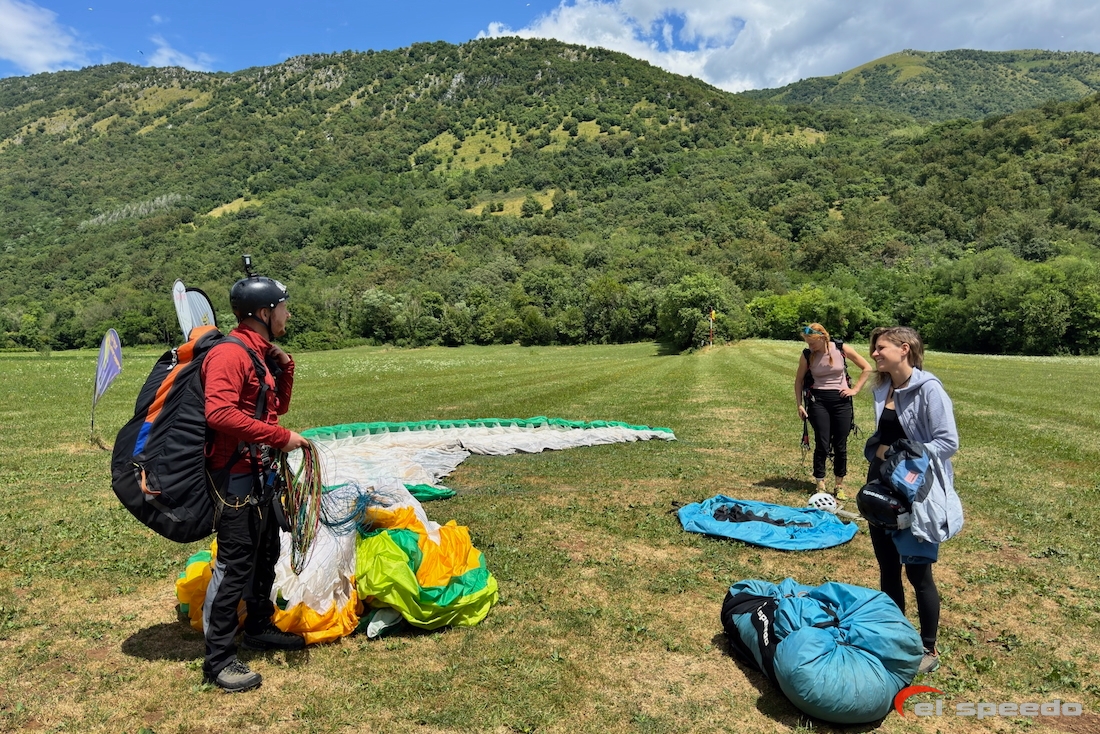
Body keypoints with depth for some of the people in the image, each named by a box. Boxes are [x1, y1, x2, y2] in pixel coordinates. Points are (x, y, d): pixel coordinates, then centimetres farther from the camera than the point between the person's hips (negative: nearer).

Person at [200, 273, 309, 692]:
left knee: (266, 553, 20)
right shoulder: (230, 354, -18)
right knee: (234, 563, -3)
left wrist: (285, 367, 4)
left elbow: (278, 407, 19)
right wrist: (281, 437, -28)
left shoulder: (262, 354, 13)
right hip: (235, 475, -10)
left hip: (260, 472, 10)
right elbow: (219, 413, -31)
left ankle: (259, 628, 37)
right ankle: (218, 660, 10)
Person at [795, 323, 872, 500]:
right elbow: (799, 380, 6)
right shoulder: (807, 356, -6)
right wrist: (799, 404, 1)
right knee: (822, 445, -2)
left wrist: (855, 389, -2)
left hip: (841, 401, 1)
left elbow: (867, 368, 3)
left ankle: (839, 486, 18)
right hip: (818, 401, 0)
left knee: (840, 446, 5)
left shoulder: (841, 349, -7)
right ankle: (820, 486, 9)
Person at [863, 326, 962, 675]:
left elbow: (948, 442, -18)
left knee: (918, 572, 5)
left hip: (917, 495, -7)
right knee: (887, 568, 16)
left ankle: (929, 649, 23)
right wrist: (877, 449, -4)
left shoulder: (928, 388, -16)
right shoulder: (882, 389, 6)